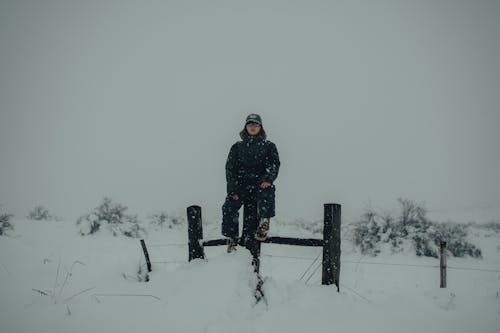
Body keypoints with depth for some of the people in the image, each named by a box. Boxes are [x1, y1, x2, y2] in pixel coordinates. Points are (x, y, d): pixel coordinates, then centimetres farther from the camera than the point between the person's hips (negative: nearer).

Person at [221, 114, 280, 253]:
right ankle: (232, 239, -13)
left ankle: (264, 224, -41)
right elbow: (230, 168, 8)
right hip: (242, 185, 2)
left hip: (261, 184, -1)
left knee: (268, 189, -37)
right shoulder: (237, 147, 17)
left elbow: (274, 164, 2)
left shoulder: (268, 146, 15)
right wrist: (233, 189, -7)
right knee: (229, 206, -23)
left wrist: (268, 179, -20)